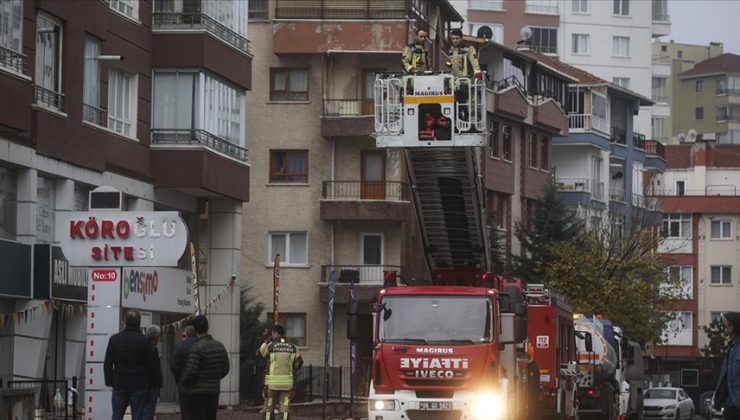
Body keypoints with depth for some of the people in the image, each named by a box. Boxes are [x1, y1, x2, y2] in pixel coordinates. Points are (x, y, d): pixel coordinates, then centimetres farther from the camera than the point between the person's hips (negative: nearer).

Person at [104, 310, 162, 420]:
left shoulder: (114, 339, 2)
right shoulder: (144, 341, -7)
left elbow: (107, 364, 6)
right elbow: (153, 365, -6)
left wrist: (109, 381, 15)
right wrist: (157, 383, 5)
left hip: (119, 385, 2)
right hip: (139, 386, -2)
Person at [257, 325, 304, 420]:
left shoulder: (270, 345, -5)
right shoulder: (292, 347, 4)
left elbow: (259, 353, 14)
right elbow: (298, 364, 9)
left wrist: (266, 341, 26)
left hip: (273, 381, -2)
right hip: (287, 382, 2)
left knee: (268, 409, 9)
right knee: (284, 409, 1)